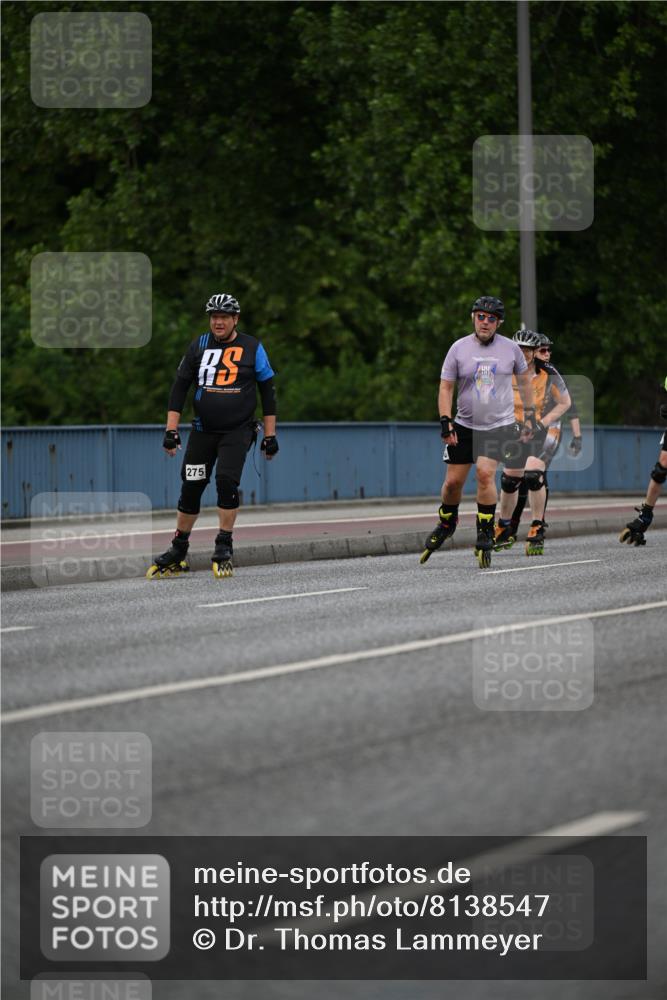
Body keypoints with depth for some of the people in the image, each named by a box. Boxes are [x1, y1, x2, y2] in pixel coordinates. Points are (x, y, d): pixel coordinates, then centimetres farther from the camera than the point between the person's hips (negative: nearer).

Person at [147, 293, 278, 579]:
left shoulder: (252, 348, -1)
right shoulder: (199, 346, 3)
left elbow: (267, 392, 3)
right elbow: (179, 387, 6)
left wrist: (270, 436, 0)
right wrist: (171, 430, -2)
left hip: (238, 430, -3)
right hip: (203, 430, 3)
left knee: (226, 481, -20)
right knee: (191, 488, 2)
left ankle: (224, 549, -8)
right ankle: (177, 554, 15)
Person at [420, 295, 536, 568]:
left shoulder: (510, 348, 0)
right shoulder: (459, 348, -2)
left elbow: (524, 380, 16)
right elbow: (446, 387, 1)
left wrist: (529, 415, 15)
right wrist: (445, 421, -9)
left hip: (499, 425, -1)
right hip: (465, 425, 1)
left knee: (485, 473, -21)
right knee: (453, 481, 2)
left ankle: (485, 535, -11)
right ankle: (446, 523, 31)